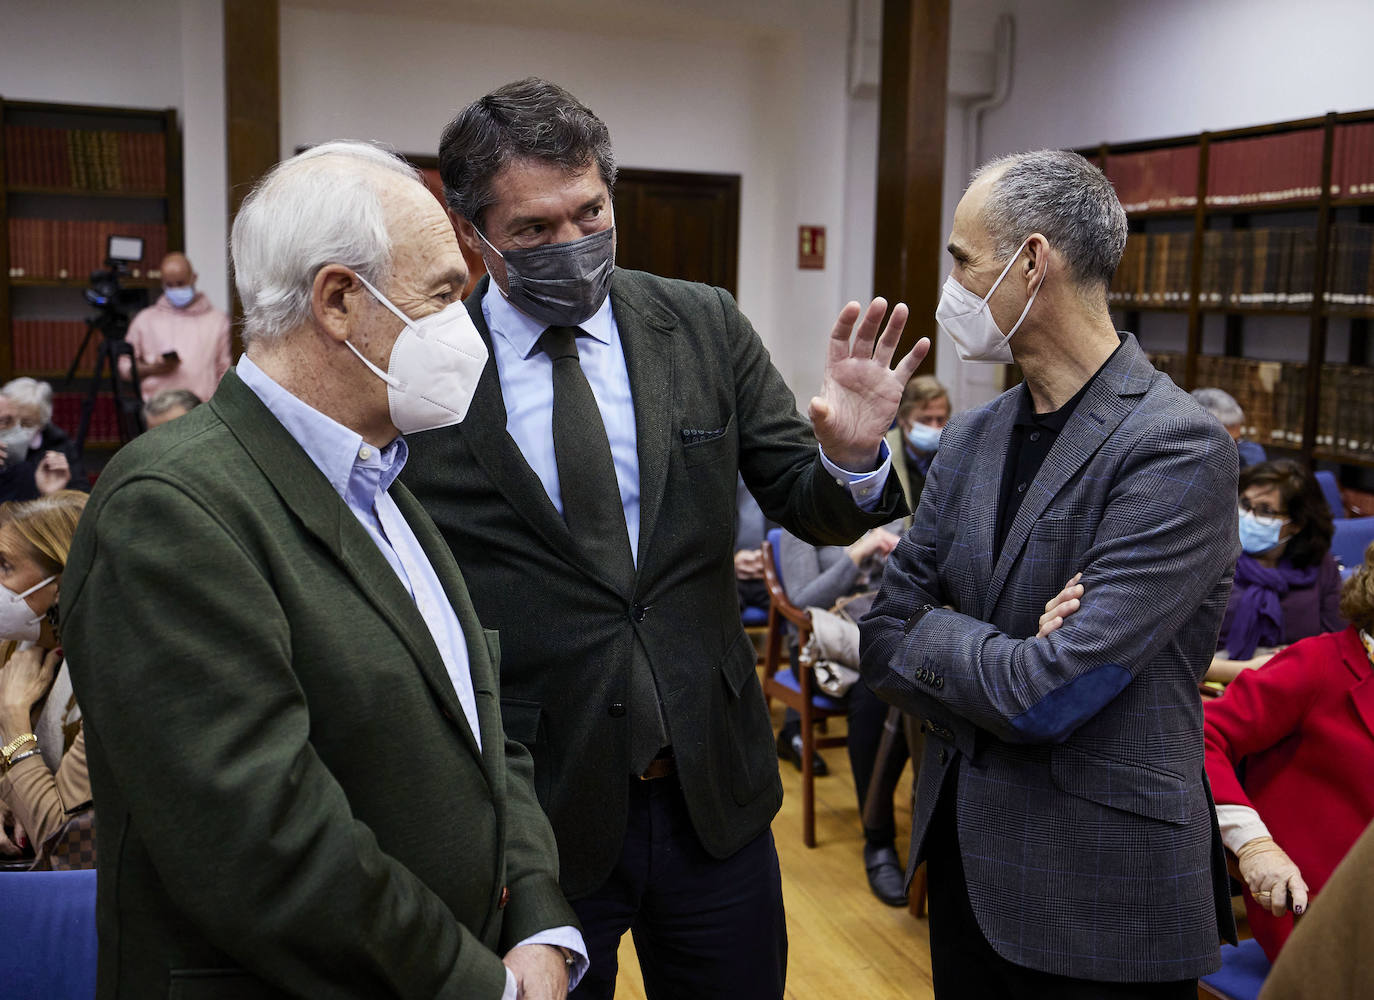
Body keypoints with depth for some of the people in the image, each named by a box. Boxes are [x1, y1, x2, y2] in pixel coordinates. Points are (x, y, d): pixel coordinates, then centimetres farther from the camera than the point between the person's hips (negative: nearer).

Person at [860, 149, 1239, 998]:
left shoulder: (1179, 449, -19)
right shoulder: (972, 437, 4)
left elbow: (1047, 698, -24)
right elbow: (884, 637, 1)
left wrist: (933, 633, -8)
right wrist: (1004, 662, -15)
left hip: (1101, 900, -6)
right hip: (968, 861, 6)